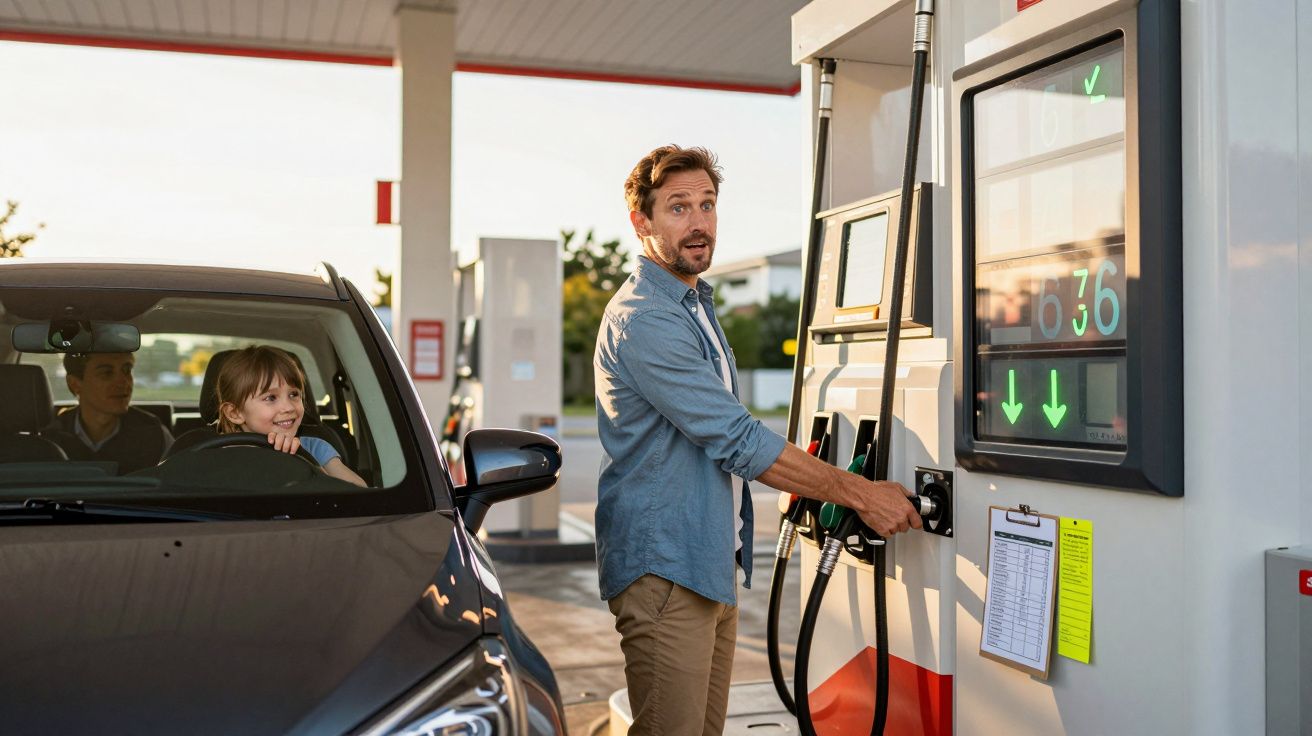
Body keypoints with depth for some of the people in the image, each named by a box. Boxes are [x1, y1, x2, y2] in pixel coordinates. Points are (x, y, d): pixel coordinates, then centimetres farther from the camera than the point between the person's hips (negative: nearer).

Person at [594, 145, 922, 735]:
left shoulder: (696, 305, 17)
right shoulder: (643, 319, -17)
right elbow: (736, 440, -21)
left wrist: (803, 489, 15)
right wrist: (858, 493, -17)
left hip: (713, 563, 10)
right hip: (664, 569, -10)